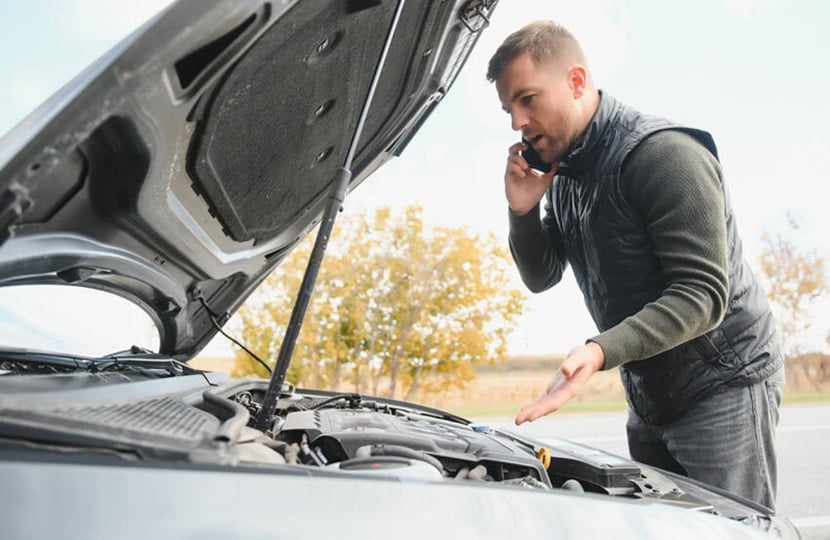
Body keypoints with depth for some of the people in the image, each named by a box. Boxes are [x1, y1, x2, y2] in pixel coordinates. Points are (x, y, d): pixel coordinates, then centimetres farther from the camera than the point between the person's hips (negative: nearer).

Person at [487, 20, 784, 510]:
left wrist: (600, 352, -38)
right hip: (649, 396, 8)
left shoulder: (664, 154, -21)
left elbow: (702, 296, -26)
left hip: (722, 384, -8)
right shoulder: (561, 174, 5)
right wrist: (522, 211, -8)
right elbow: (541, 278, 10)